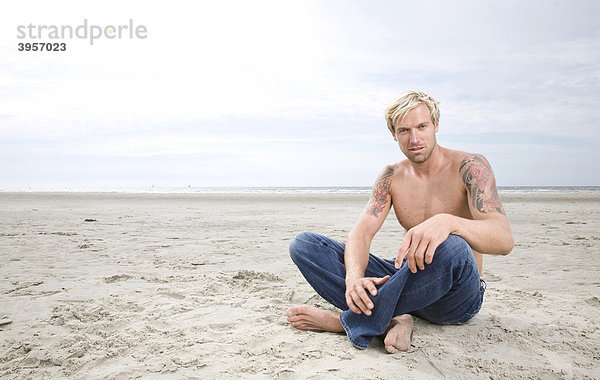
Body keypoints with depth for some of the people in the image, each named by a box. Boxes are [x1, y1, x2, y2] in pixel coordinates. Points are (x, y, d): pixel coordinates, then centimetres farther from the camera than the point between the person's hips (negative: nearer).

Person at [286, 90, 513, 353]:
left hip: (458, 296, -3)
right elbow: (361, 233, -8)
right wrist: (354, 276, -32)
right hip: (408, 281, 4)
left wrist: (448, 222, -44)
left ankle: (347, 322, -25)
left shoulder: (469, 166, -9)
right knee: (303, 244, -8)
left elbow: (504, 240, -22)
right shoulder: (391, 177, 4)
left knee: (451, 246, -42)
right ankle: (394, 320, -25)